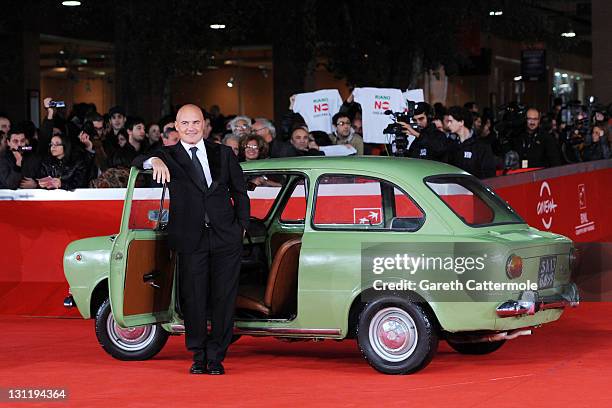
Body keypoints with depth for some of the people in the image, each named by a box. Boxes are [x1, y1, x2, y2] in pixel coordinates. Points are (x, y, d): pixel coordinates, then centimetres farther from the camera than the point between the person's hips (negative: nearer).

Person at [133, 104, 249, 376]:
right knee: (194, 299, 1)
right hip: (191, 239, -1)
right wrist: (154, 160, -29)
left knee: (224, 298, 1)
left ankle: (216, 357, 10)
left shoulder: (223, 154, 12)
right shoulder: (169, 155, 9)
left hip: (226, 237, 1)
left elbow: (240, 192, 17)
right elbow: (138, 161, -7)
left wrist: (242, 227, 8)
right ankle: (199, 356, 14)